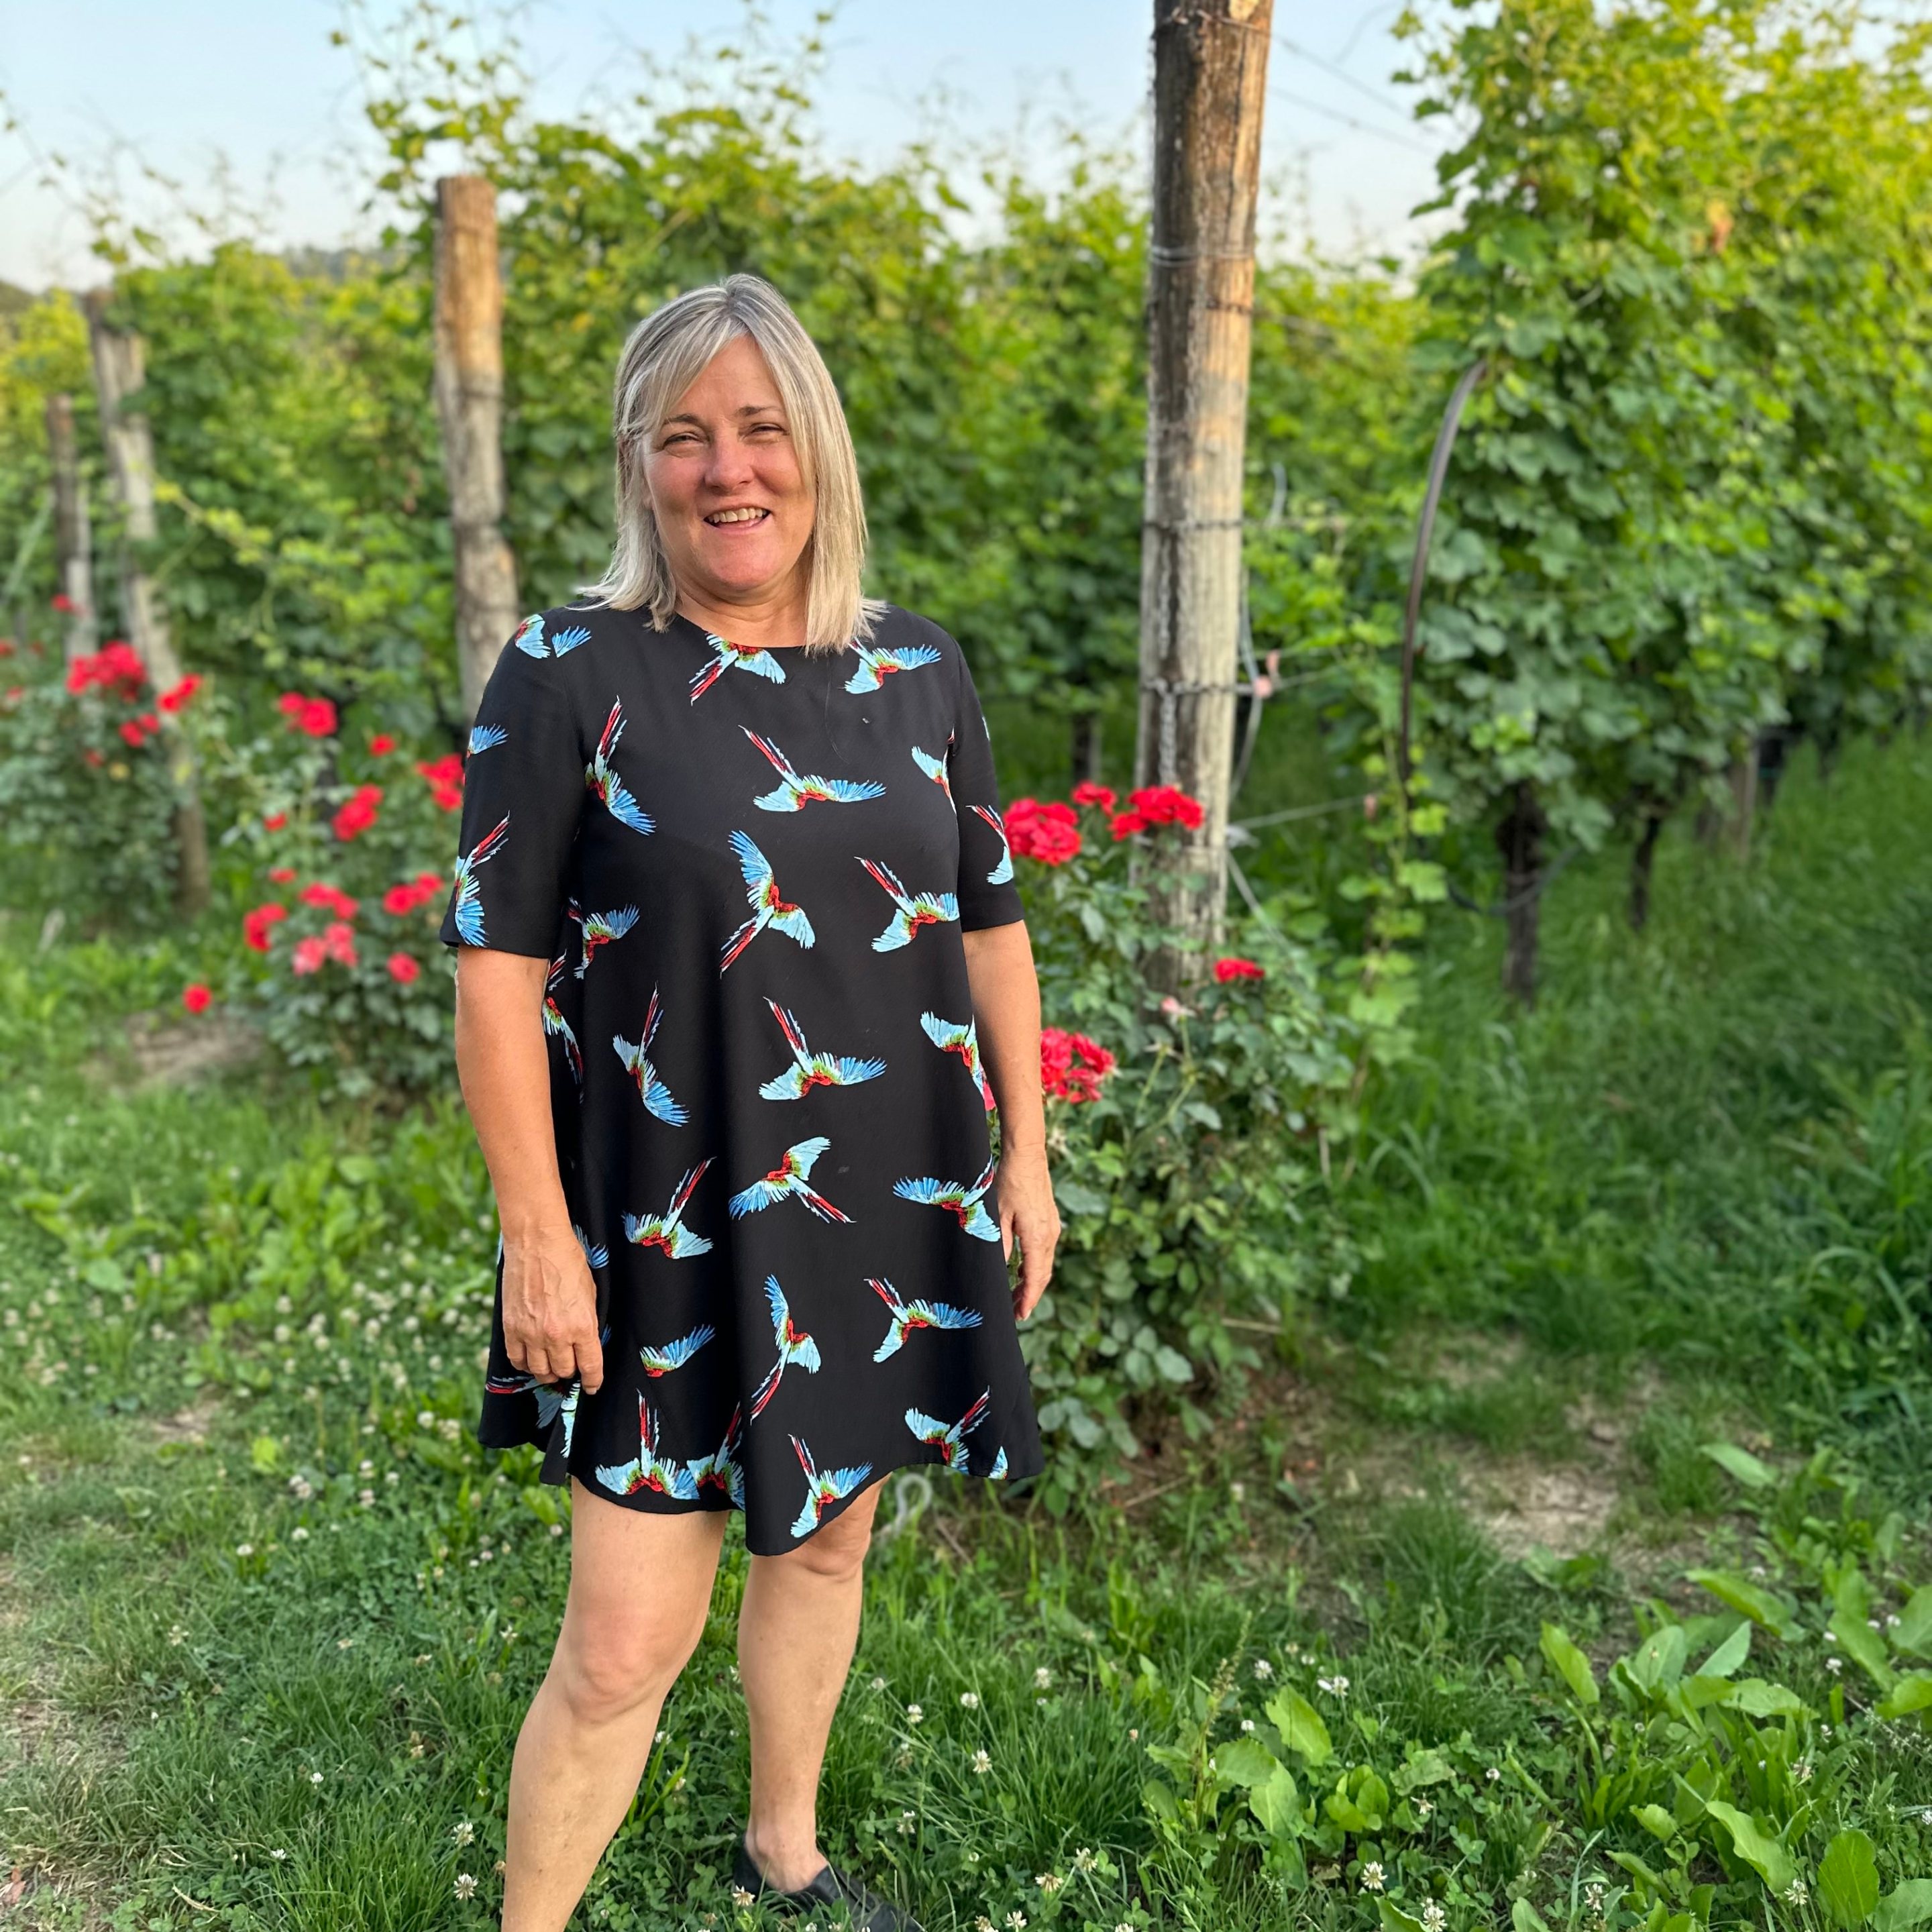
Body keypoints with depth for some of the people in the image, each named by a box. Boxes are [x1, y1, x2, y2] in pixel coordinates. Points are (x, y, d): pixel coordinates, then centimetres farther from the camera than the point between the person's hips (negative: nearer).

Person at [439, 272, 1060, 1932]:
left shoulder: (917, 670, 3)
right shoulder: (569, 677, -10)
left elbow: (991, 921, 10)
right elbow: (496, 965, -10)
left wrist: (1025, 1152, 9)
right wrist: (536, 1232, -12)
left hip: (892, 1214, 5)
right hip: (668, 1235, -4)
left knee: (827, 1546, 21)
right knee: (628, 1643, 0)